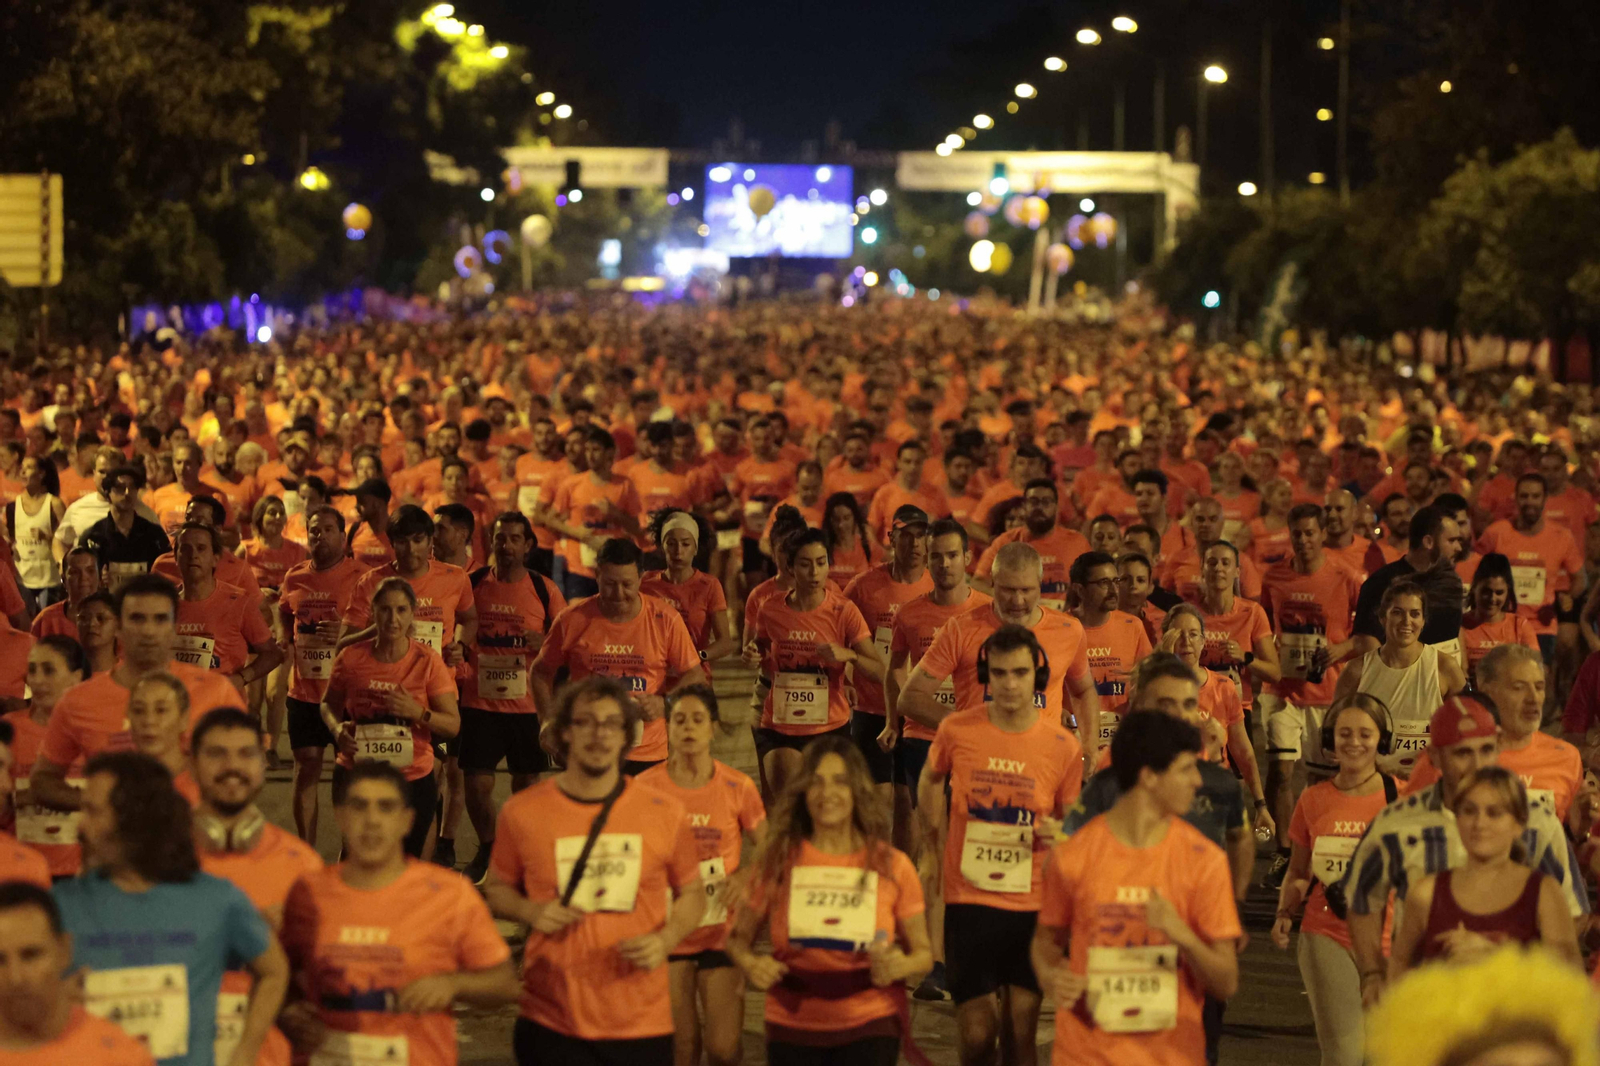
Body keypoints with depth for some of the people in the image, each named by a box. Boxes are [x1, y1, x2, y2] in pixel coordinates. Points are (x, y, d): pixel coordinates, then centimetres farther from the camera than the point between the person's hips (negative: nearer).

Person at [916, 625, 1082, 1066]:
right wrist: (940, 834, 10)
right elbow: (929, 782, 19)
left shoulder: (1062, 745, -3)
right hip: (969, 900, 0)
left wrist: (1061, 833, -13)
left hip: (1033, 903, 0)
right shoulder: (957, 731, -3)